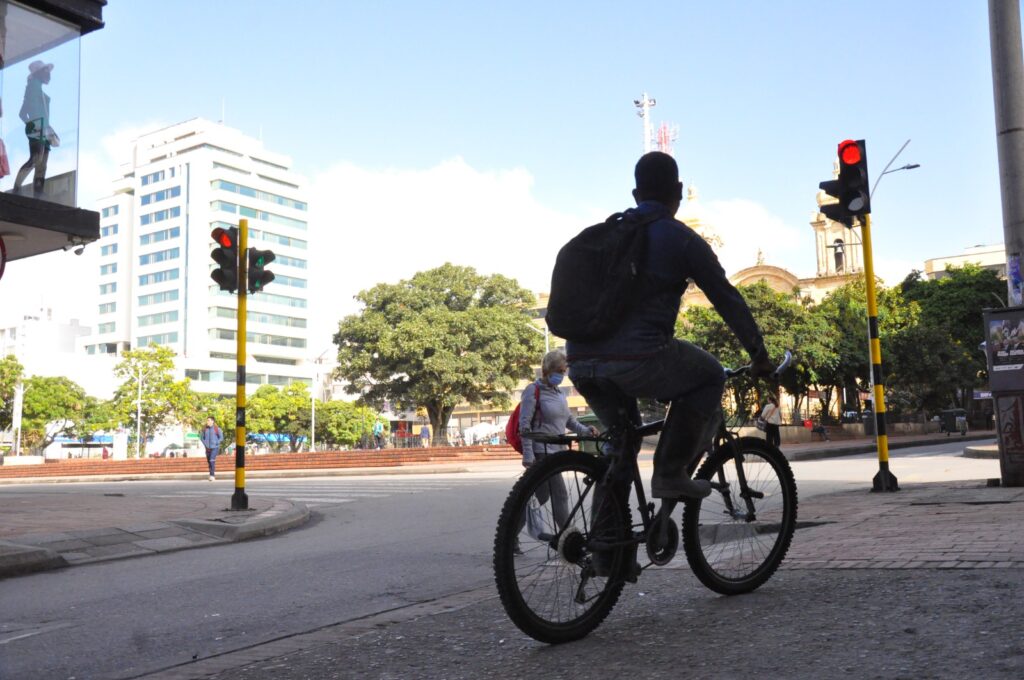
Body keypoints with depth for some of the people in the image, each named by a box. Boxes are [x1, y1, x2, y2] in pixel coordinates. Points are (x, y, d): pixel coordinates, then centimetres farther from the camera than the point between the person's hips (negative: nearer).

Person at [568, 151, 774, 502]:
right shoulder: (682, 238, 6)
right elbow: (727, 300, 9)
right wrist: (760, 357, 19)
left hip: (580, 362, 6)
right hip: (639, 358, -6)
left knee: (621, 438, 31)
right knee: (710, 377, 22)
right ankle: (670, 473, 10)